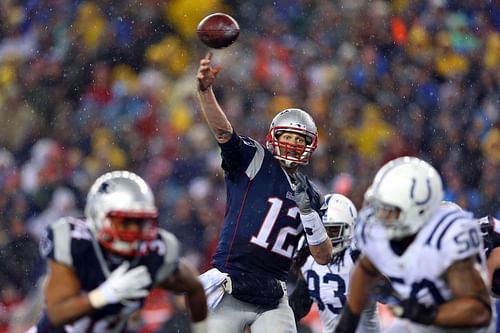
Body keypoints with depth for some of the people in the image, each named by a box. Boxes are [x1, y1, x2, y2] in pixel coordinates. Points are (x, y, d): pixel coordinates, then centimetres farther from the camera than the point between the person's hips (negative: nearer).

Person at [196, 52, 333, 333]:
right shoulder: (255, 161, 2)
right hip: (230, 291, -4)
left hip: (273, 298, 4)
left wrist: (308, 212, -3)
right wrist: (205, 90, -33)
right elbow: (222, 130, -15)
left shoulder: (309, 195, 14)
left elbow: (324, 257, 12)